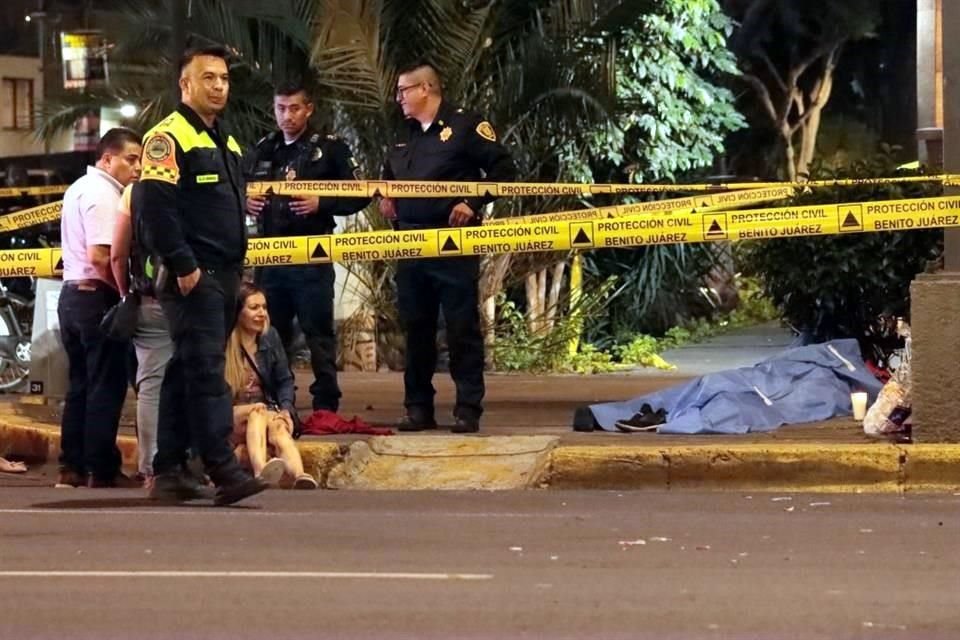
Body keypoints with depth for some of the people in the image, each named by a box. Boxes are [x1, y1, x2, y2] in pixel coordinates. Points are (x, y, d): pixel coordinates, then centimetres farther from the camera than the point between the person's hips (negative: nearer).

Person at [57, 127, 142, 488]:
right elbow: (100, 256, -23)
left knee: (80, 384, 12)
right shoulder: (103, 194, -14)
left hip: (72, 293, 10)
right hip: (97, 297, -10)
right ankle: (101, 469, -5)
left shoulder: (79, 188, 17)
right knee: (107, 386, -5)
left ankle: (72, 466, 13)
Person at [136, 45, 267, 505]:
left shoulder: (226, 143, 20)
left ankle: (168, 471, 12)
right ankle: (224, 470, -19)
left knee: (187, 373, 10)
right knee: (206, 372, -13)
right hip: (191, 278, -9)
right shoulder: (169, 137, -9)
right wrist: (182, 265, -21)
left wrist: (236, 267, 19)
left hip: (224, 277, 9)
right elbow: (154, 205, -18)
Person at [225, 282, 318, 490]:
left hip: (270, 412, 3)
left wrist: (286, 409, -3)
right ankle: (261, 472, -67)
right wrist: (237, 411, -18)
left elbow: (285, 380, 15)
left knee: (278, 427, -33)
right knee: (258, 414, -36)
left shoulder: (270, 337, 11)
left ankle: (300, 477, -66)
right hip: (233, 420, -3)